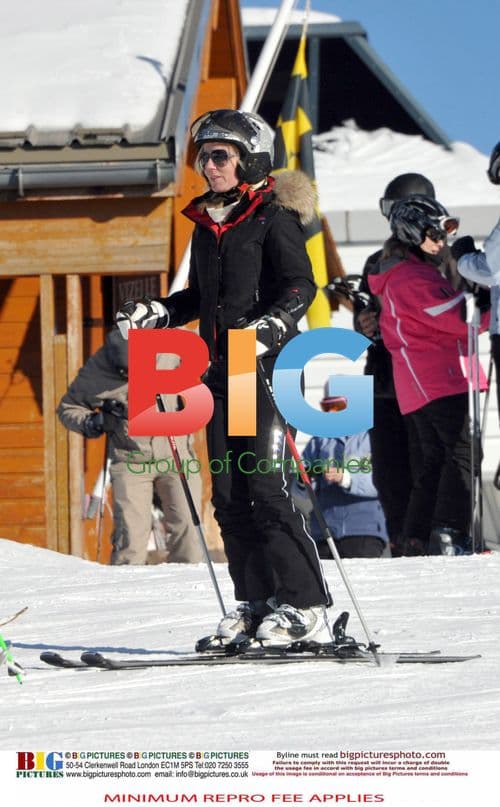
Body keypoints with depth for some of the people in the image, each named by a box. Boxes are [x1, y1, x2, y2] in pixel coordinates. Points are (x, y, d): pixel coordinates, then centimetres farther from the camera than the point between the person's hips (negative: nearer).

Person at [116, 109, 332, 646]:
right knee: (228, 494, 4)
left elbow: (300, 285, -14)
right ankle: (256, 602, 10)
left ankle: (306, 607, -10)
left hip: (269, 366, -7)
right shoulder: (206, 224, 17)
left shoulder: (274, 218, -5)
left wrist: (271, 326, -30)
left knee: (266, 487, -13)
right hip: (220, 370, 8)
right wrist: (155, 315, 12)